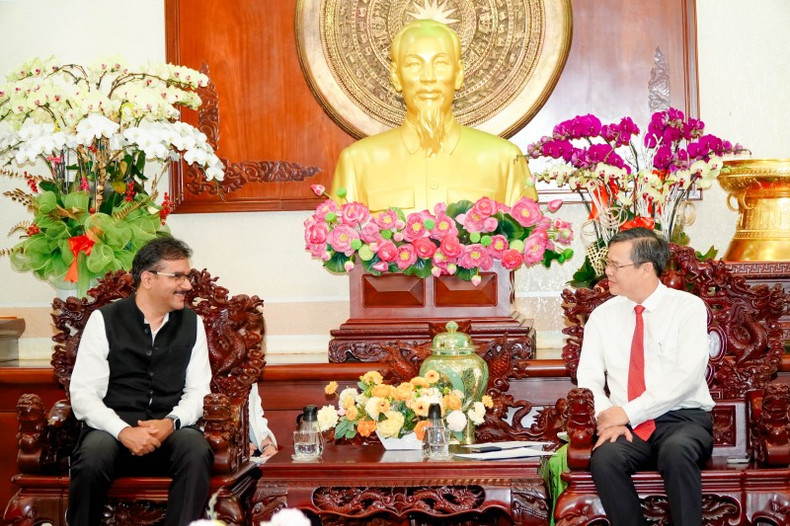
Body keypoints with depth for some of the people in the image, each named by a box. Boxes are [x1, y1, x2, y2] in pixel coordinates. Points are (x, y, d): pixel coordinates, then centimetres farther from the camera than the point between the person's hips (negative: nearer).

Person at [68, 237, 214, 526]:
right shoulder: (104, 320, 3)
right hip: (114, 427, -1)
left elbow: (198, 390, 9)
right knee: (93, 454, -34)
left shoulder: (192, 323, 12)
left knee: (197, 450, -32)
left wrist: (171, 422, -12)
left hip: (170, 429, 2)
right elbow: (83, 394, -3)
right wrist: (123, 431, -19)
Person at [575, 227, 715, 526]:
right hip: (626, 424, 3)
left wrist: (629, 412, -17)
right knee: (605, 457, -31)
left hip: (684, 419, -2)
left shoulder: (688, 307, -1)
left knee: (677, 450, -37)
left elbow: (687, 375, -12)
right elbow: (589, 378, 5)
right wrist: (606, 417, -16)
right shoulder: (602, 315, 12)